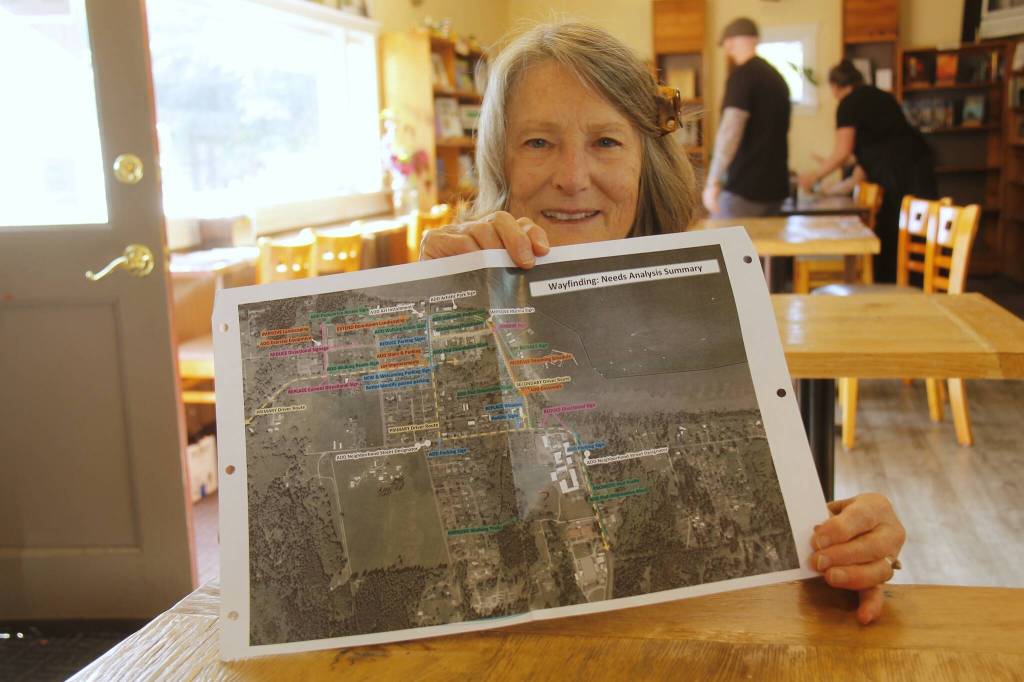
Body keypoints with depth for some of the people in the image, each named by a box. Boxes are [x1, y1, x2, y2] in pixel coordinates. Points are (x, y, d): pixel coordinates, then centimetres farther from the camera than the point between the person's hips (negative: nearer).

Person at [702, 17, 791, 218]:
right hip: (775, 187, 8)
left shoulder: (742, 75, -10)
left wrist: (713, 182, -23)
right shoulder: (777, 77, 15)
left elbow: (731, 130, -21)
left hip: (744, 188, -8)